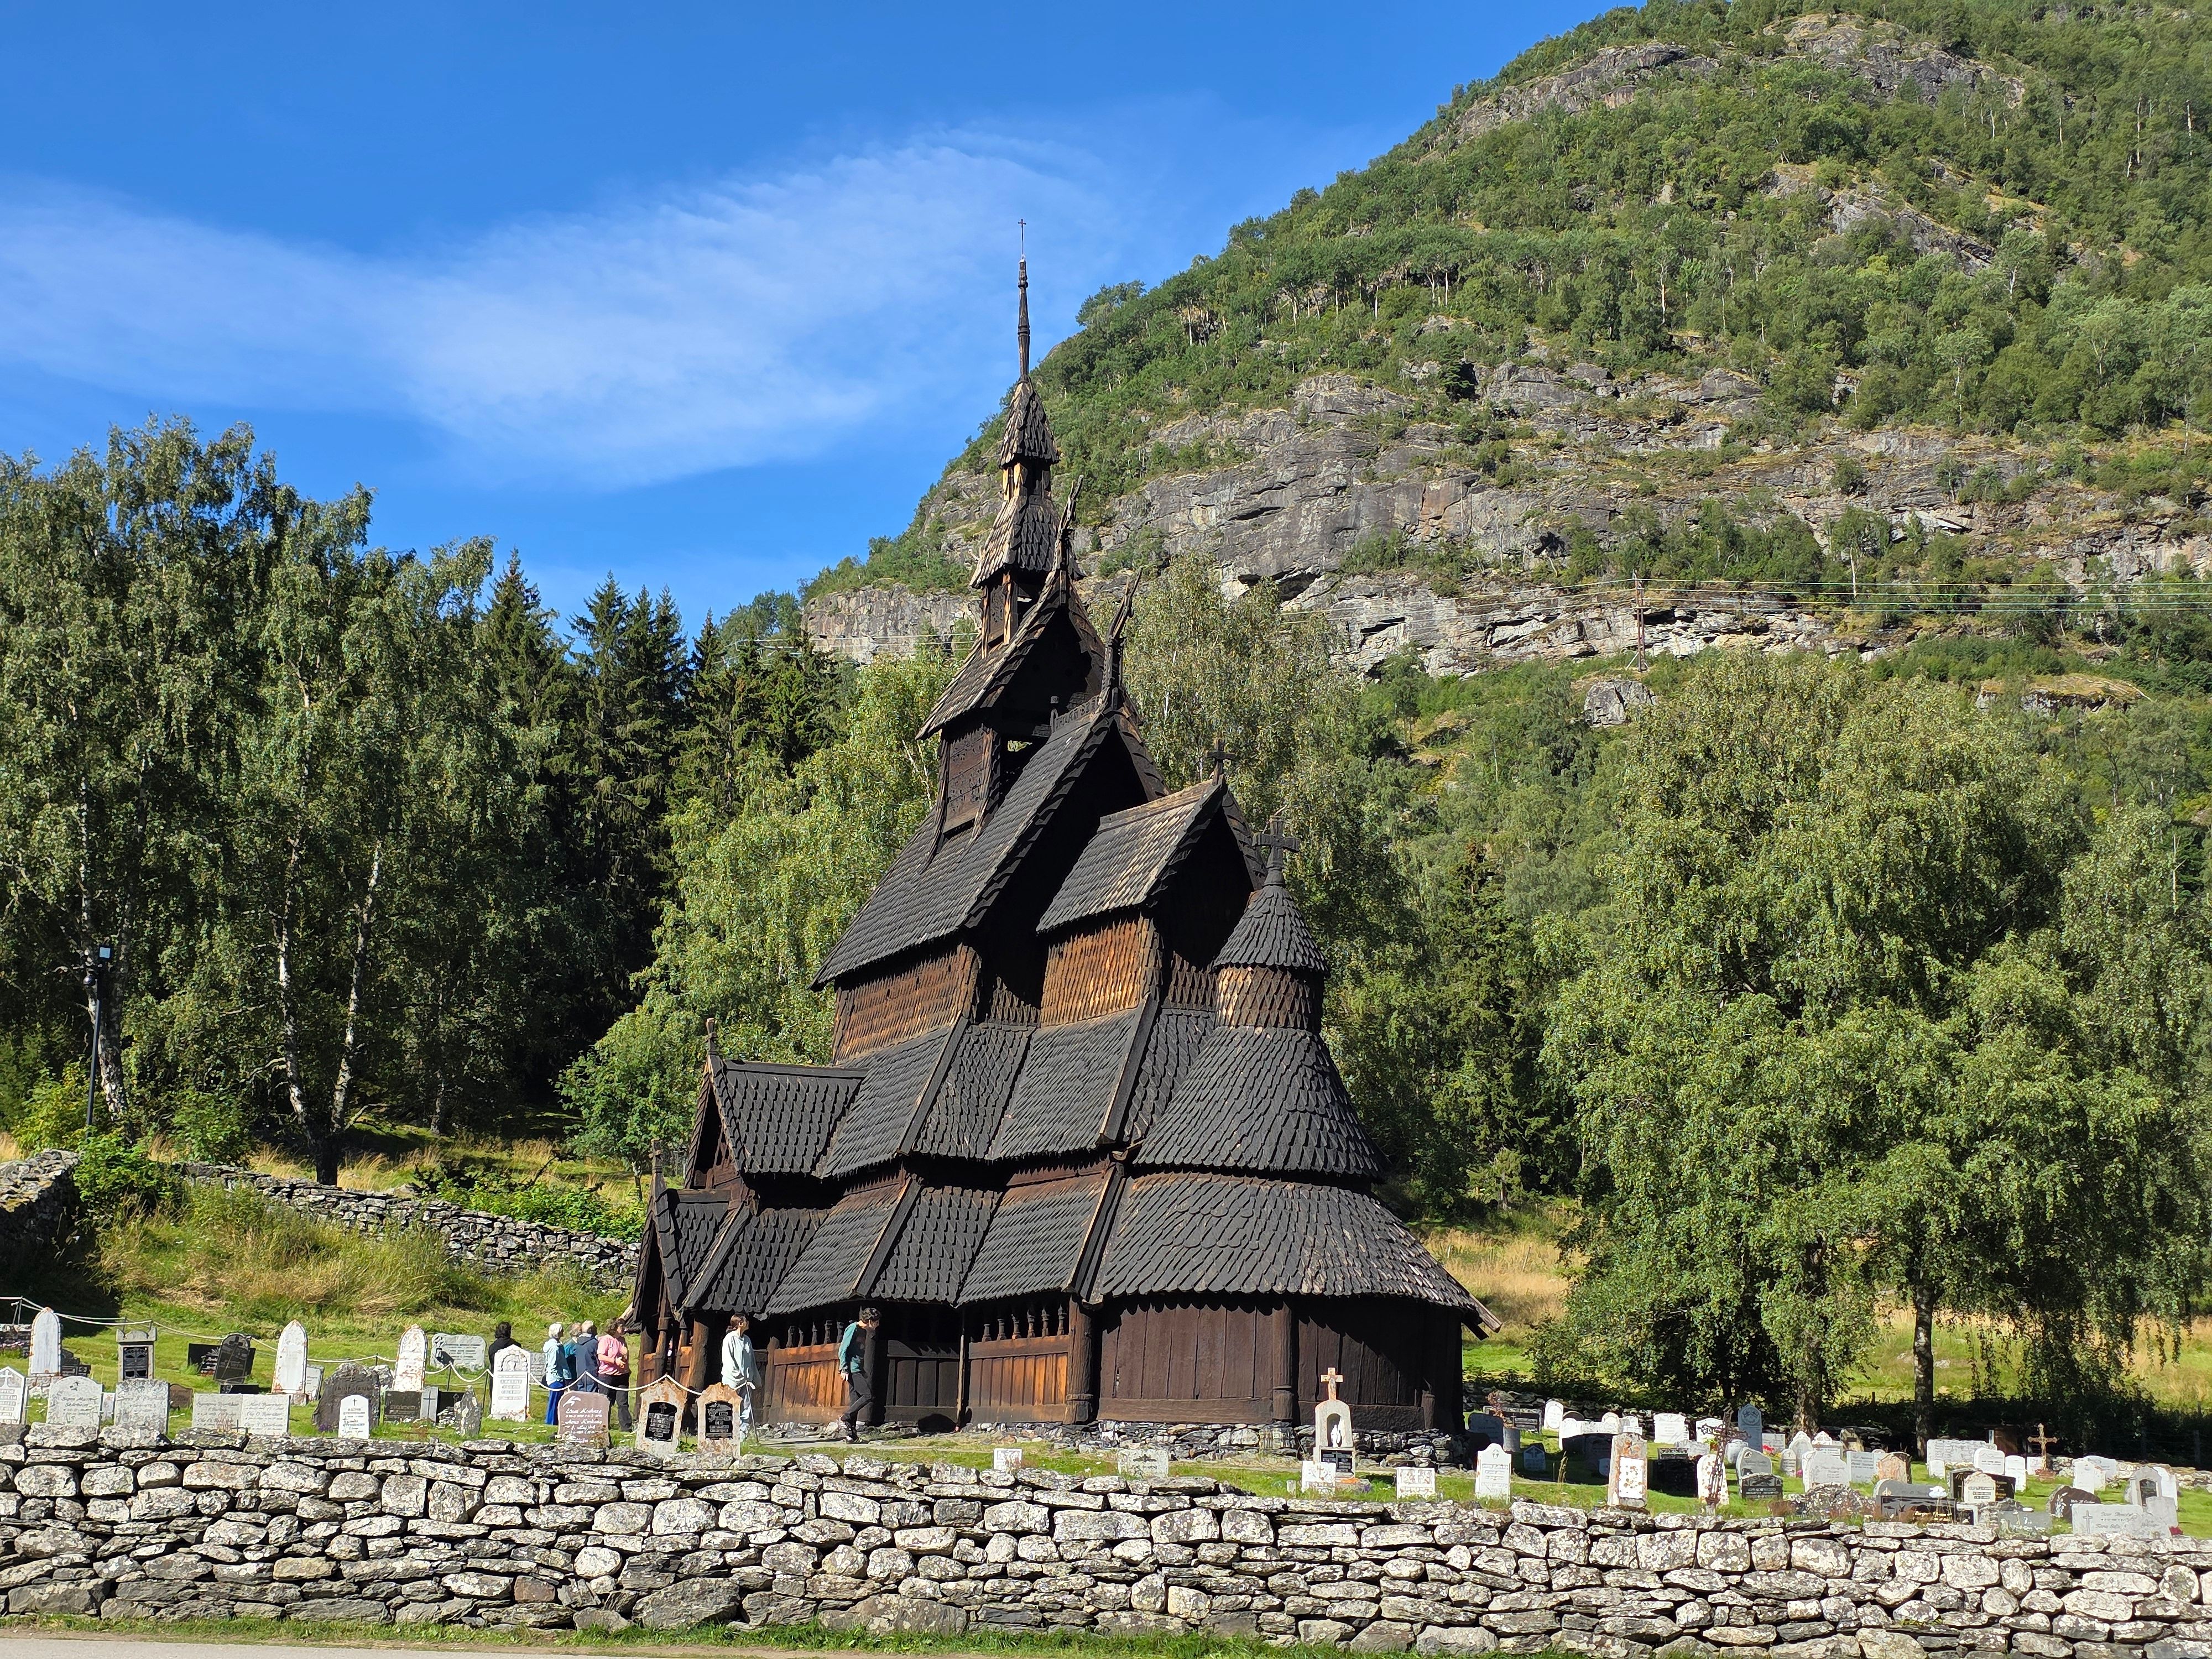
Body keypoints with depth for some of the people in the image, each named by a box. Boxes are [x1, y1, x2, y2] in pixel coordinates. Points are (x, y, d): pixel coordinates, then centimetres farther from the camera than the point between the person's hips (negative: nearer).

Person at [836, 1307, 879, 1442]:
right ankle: (845, 1418, -11)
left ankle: (851, 1433, 6)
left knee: (855, 1401, 5)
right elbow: (843, 1350, -11)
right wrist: (844, 1369, -16)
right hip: (852, 1370, -9)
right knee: (868, 1395, -16)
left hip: (859, 1370, 9)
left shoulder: (864, 1331, 17)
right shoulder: (853, 1329, -8)